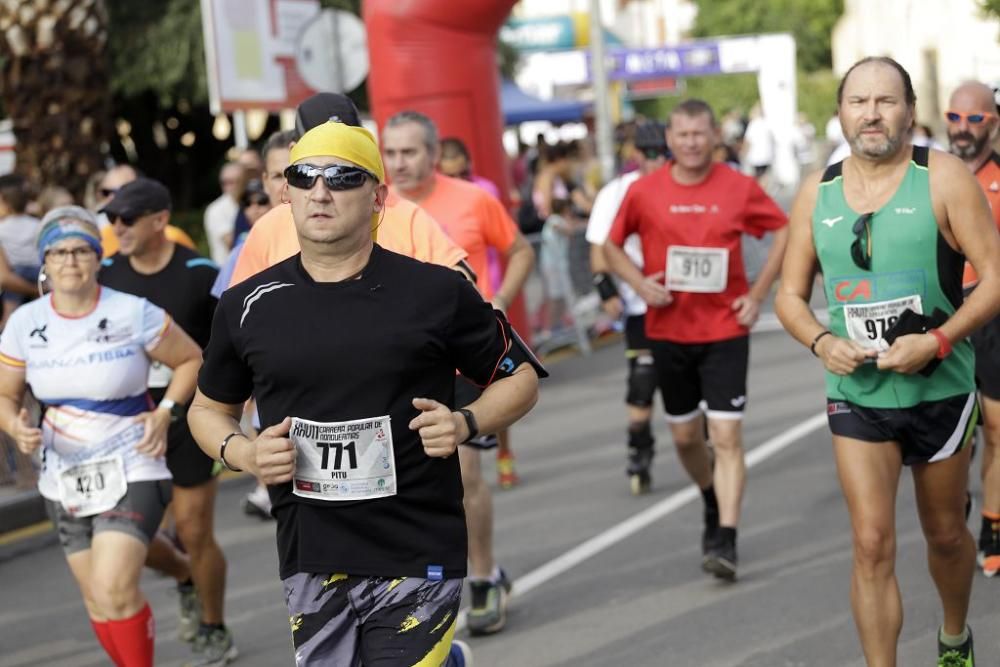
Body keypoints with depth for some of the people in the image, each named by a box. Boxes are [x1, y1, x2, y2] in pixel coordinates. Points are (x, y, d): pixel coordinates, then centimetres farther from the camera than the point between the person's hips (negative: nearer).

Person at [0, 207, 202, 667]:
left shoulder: (133, 314, -11)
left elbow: (190, 360, 2)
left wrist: (164, 412, -11)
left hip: (130, 473, -4)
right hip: (64, 479, 4)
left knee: (115, 591, -19)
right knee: (97, 601, 12)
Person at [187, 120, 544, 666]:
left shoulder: (438, 292, -2)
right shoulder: (247, 305, 5)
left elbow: (520, 379, 7)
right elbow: (209, 408, 17)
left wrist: (465, 424, -11)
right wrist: (241, 453, -3)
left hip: (419, 561, -3)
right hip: (311, 564, 3)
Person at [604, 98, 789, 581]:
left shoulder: (739, 188, -5)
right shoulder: (644, 191, -2)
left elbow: (784, 231, 6)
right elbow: (612, 245, 9)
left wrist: (757, 294, -2)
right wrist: (640, 283, -9)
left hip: (725, 329, -2)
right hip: (668, 330, 2)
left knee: (727, 437, -10)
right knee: (686, 436, 14)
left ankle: (725, 540, -9)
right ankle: (713, 504, 41)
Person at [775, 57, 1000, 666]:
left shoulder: (942, 177, -8)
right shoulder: (817, 192, 1)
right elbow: (791, 294, 9)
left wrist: (939, 340, -24)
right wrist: (821, 341, -12)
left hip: (940, 389, -1)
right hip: (856, 393, 1)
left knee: (945, 534, 17)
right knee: (873, 545, -8)